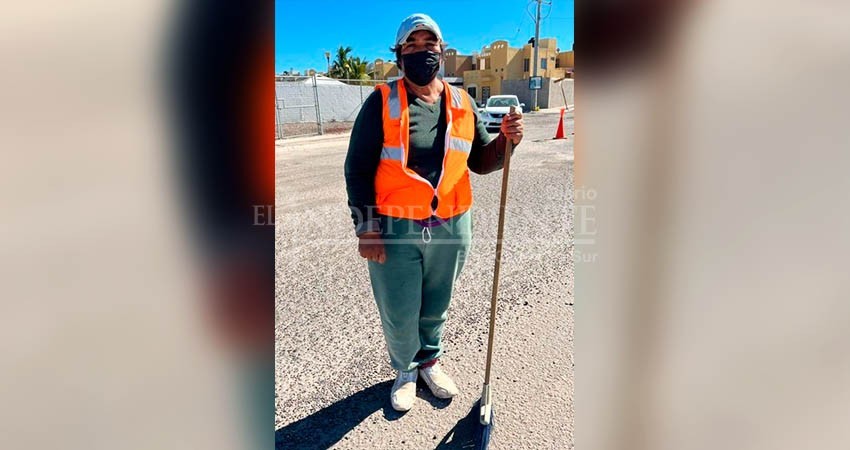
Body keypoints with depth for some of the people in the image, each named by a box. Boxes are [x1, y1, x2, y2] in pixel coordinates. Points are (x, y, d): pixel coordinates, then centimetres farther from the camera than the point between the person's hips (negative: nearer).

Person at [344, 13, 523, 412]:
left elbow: (480, 162, 11)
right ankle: (405, 369, 40)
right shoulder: (382, 102, -5)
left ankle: (429, 360, 48)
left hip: (451, 229, 3)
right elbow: (358, 167, -7)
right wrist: (366, 229, -12)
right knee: (398, 315, 10)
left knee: (435, 308, 20)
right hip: (394, 230, -3)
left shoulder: (462, 104, 6)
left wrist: (505, 140, -10)